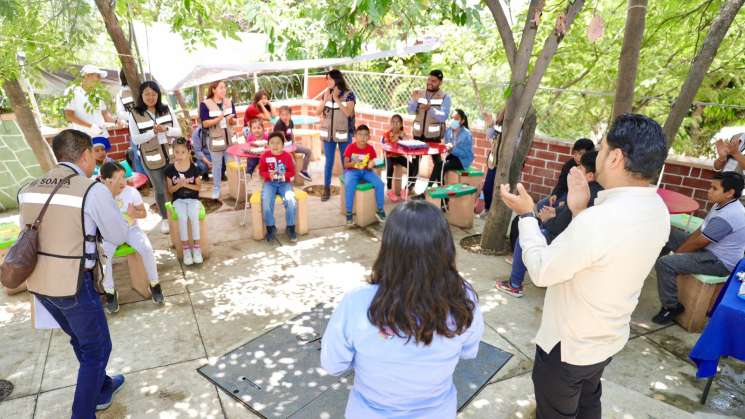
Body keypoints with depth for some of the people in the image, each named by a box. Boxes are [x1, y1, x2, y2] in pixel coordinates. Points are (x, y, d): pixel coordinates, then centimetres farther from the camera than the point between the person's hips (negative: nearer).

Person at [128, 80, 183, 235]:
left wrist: (166, 129, -20)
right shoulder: (134, 115, -7)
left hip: (172, 156, 2)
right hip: (152, 159, -2)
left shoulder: (167, 109, 1)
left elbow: (178, 131, 0)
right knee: (160, 190, 9)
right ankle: (164, 218, 28)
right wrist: (153, 132, -24)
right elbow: (135, 139, -10)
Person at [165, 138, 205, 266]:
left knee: (194, 216, -28)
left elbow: (198, 186, 0)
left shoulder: (194, 168, -4)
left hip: (193, 198, -1)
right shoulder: (170, 169, -2)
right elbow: (170, 189, 3)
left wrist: (186, 184, -17)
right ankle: (186, 249, -15)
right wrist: (178, 185, -17)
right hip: (178, 199, 1)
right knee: (183, 217, -27)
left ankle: (197, 247, -16)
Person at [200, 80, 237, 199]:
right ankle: (216, 190, 17)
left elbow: (235, 121, 6)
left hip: (229, 137, 4)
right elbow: (205, 123, -13)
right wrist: (219, 118, -25)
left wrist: (231, 120, -17)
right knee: (217, 165, 4)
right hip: (214, 139, -4)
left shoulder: (229, 102, 5)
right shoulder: (205, 104, -7)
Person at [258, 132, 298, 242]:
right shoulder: (265, 156, -1)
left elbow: (292, 172, 3)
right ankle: (270, 227, -5)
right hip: (270, 183, 0)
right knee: (266, 202, -26)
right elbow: (261, 171, 6)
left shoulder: (287, 156, -2)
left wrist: (284, 175, -17)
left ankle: (291, 227, -7)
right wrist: (269, 175, -14)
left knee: (291, 201, -26)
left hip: (284, 183, 0)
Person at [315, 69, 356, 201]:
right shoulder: (326, 94, 5)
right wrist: (325, 100, -11)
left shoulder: (348, 94, -7)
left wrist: (337, 100, -17)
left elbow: (348, 113, -18)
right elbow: (317, 112, 3)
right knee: (328, 162, 8)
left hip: (343, 134, -3)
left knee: (345, 162, 7)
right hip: (328, 133, 3)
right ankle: (326, 189, 16)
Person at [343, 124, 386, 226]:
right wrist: (352, 163, -31)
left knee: (380, 184, -21)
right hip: (352, 171, -2)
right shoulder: (351, 147, -10)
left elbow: (372, 163, 4)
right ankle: (349, 214, -21)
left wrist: (371, 165, -21)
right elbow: (345, 164, -9)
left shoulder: (370, 148, -3)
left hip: (366, 171, 3)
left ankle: (380, 210, -4)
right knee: (349, 185, -34)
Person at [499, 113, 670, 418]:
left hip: (568, 346, -7)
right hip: (609, 339, 8)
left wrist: (526, 215, -13)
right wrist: (580, 210, 0)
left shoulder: (599, 220, -36)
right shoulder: (657, 210, -7)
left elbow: (541, 271, -23)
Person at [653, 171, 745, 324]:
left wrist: (677, 252, -7)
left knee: (665, 263, -27)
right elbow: (699, 232, 9)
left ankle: (671, 307, -11)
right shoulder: (723, 205, 5)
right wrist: (680, 249, 1)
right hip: (709, 249, 11)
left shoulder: (727, 217, -28)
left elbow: (698, 243, -23)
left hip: (719, 262, -11)